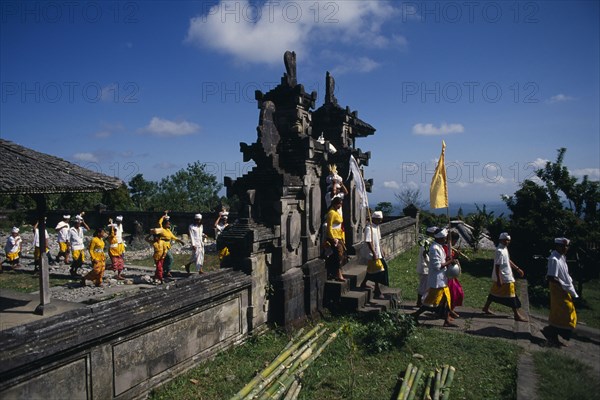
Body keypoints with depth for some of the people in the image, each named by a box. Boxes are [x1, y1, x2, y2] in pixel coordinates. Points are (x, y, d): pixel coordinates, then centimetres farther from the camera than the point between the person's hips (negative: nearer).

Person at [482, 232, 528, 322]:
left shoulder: (504, 249, 8)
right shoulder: (500, 251, -22)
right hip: (504, 278, -10)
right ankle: (516, 315, 8)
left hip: (507, 276, 10)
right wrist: (498, 280, -23)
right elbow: (497, 266, -23)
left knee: (494, 293, 17)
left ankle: (486, 308, 27)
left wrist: (518, 269, 20)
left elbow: (508, 261, 21)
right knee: (511, 295, -1)